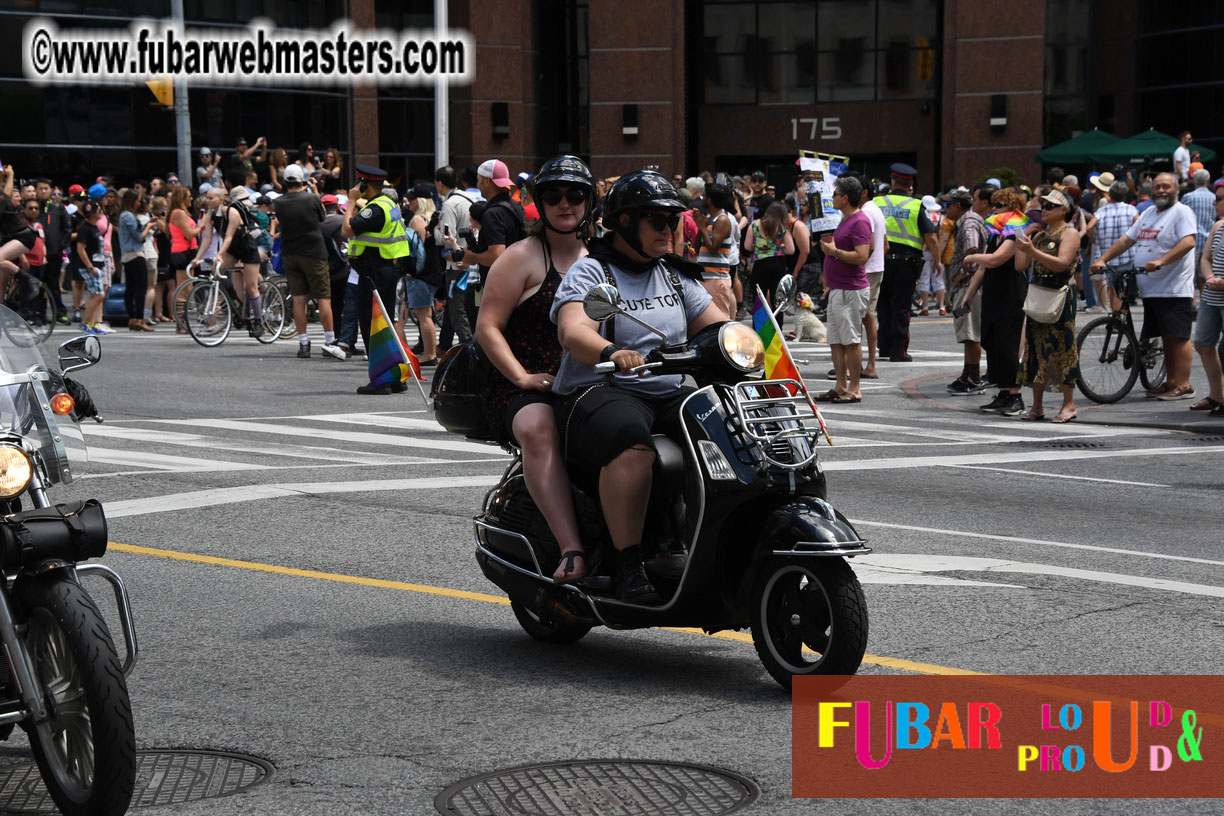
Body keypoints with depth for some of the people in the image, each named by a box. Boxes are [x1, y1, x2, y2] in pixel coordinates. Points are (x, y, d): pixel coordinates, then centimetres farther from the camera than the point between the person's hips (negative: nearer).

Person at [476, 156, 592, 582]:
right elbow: (487, 327, -3)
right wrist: (522, 377, -16)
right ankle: (572, 551, -48)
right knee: (538, 428, -39)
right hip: (527, 389, -5)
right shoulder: (522, 257, 4)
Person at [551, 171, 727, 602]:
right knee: (633, 444, -38)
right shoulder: (590, 272, -1)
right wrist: (611, 353, -42)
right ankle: (629, 564, -33)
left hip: (669, 395, 6)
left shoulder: (675, 277, 21)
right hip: (600, 392, -6)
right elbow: (572, 330, -19)